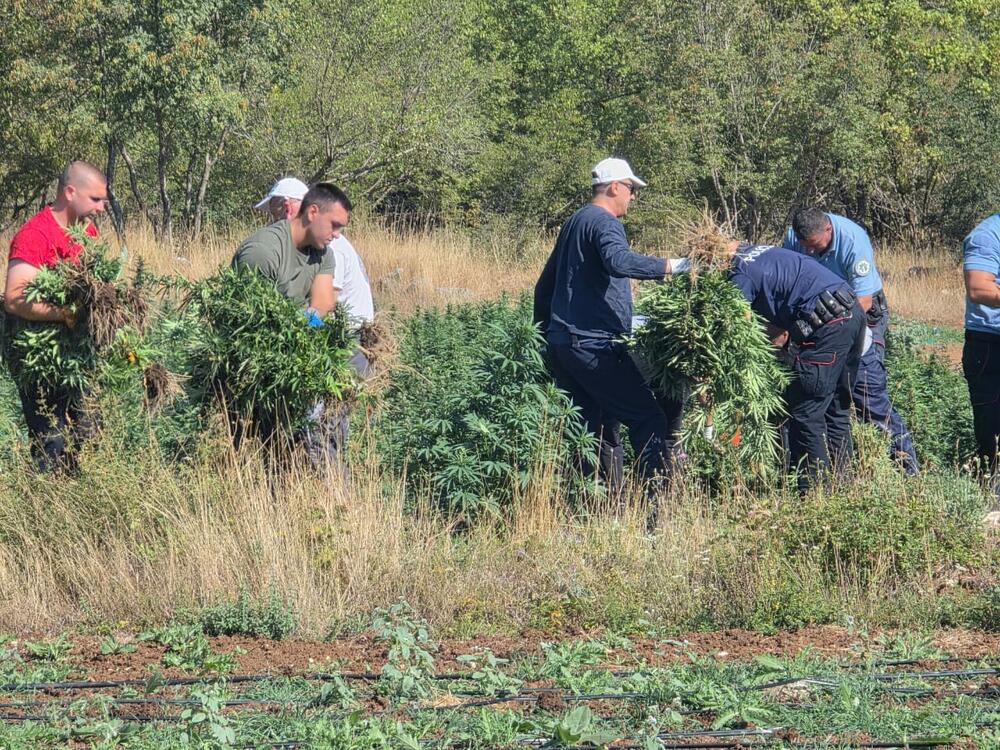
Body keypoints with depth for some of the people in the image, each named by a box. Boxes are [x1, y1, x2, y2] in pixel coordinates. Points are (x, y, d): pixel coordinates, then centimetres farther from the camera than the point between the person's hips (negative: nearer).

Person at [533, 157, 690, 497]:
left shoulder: (574, 223, 22)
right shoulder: (604, 223, -9)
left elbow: (544, 286, 28)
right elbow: (618, 261, -32)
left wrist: (545, 330, 34)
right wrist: (668, 266, -31)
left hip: (561, 342, 10)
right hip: (594, 345, -10)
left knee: (596, 428, 9)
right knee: (648, 420, -12)